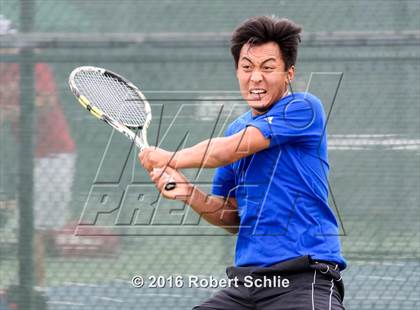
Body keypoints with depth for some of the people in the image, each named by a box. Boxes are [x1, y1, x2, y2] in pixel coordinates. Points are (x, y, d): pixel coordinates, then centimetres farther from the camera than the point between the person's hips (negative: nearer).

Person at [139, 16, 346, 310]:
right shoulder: (237, 129, 18)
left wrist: (170, 159, 4)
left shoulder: (304, 108, -4)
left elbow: (230, 150, -10)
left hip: (305, 278, -7)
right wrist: (186, 192, 4)